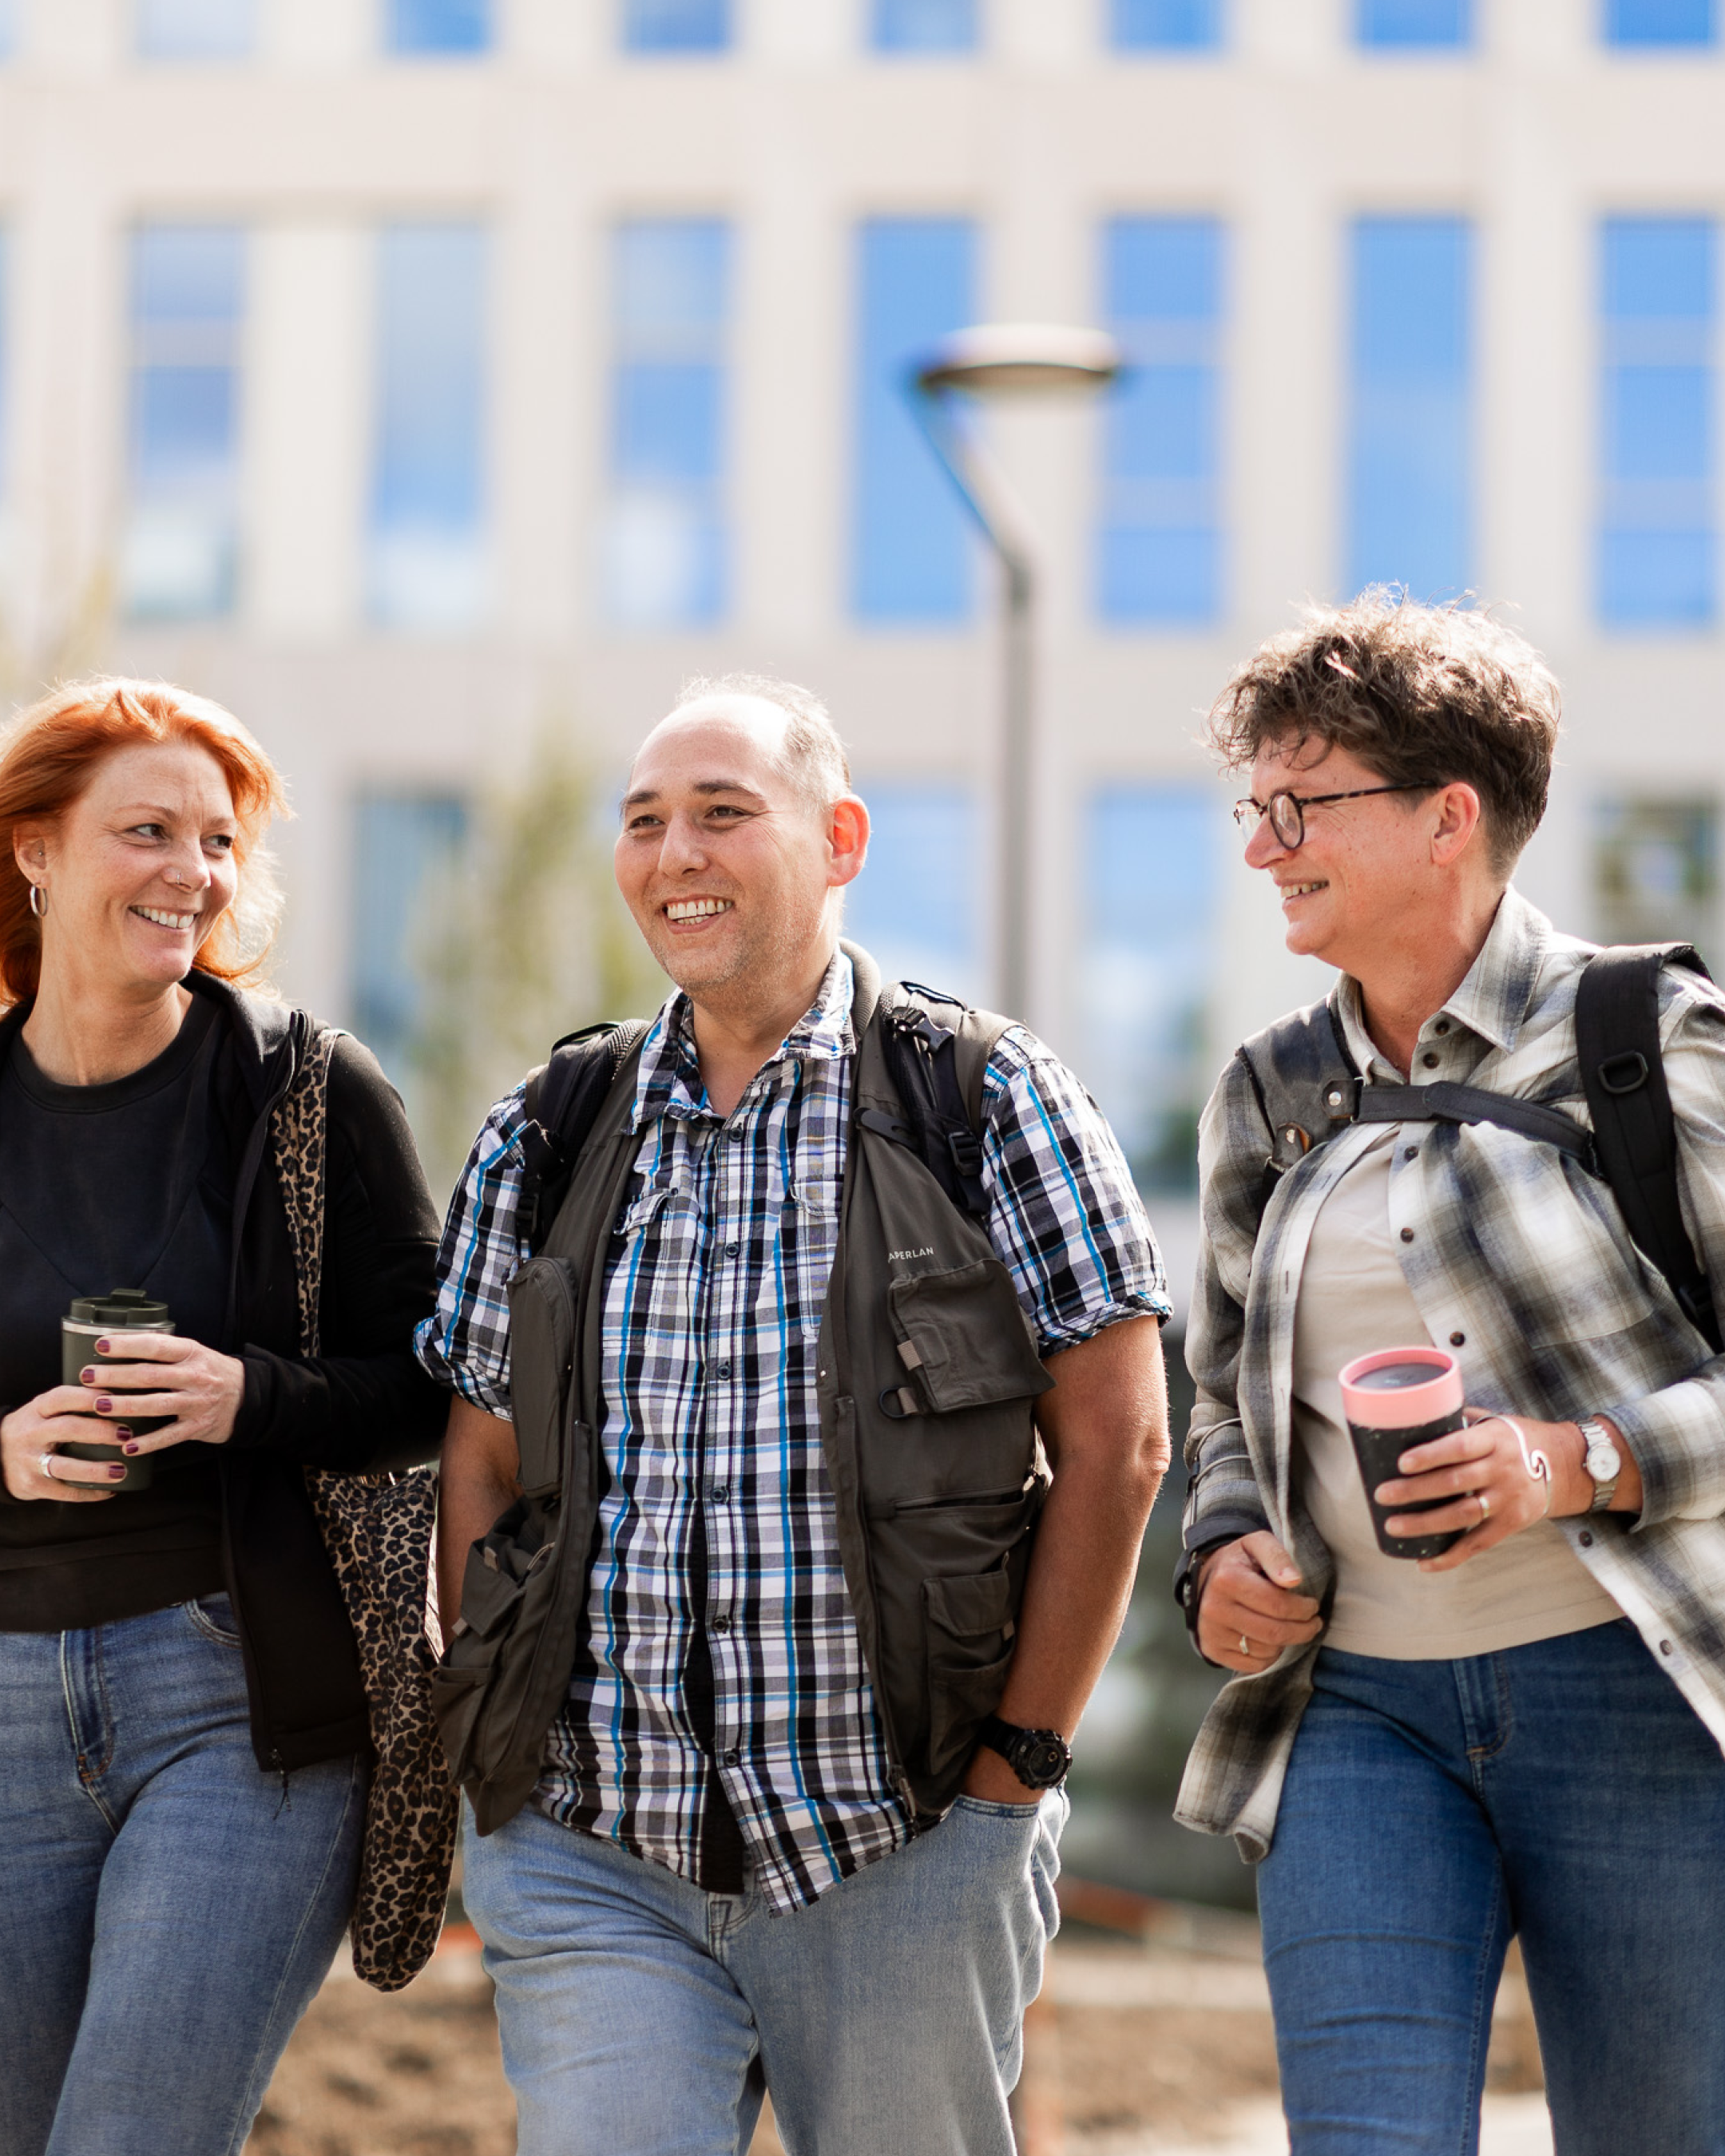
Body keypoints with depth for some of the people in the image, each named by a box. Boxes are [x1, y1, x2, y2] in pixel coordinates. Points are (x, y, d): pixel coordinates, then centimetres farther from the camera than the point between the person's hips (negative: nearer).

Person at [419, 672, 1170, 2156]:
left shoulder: (988, 1100, -1)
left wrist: (1016, 1762, -6)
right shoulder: (542, 1140, 9)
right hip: (591, 1861, 2)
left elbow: (1115, 1440, -2)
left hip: (899, 1858, -2)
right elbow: (482, 1465, 13)